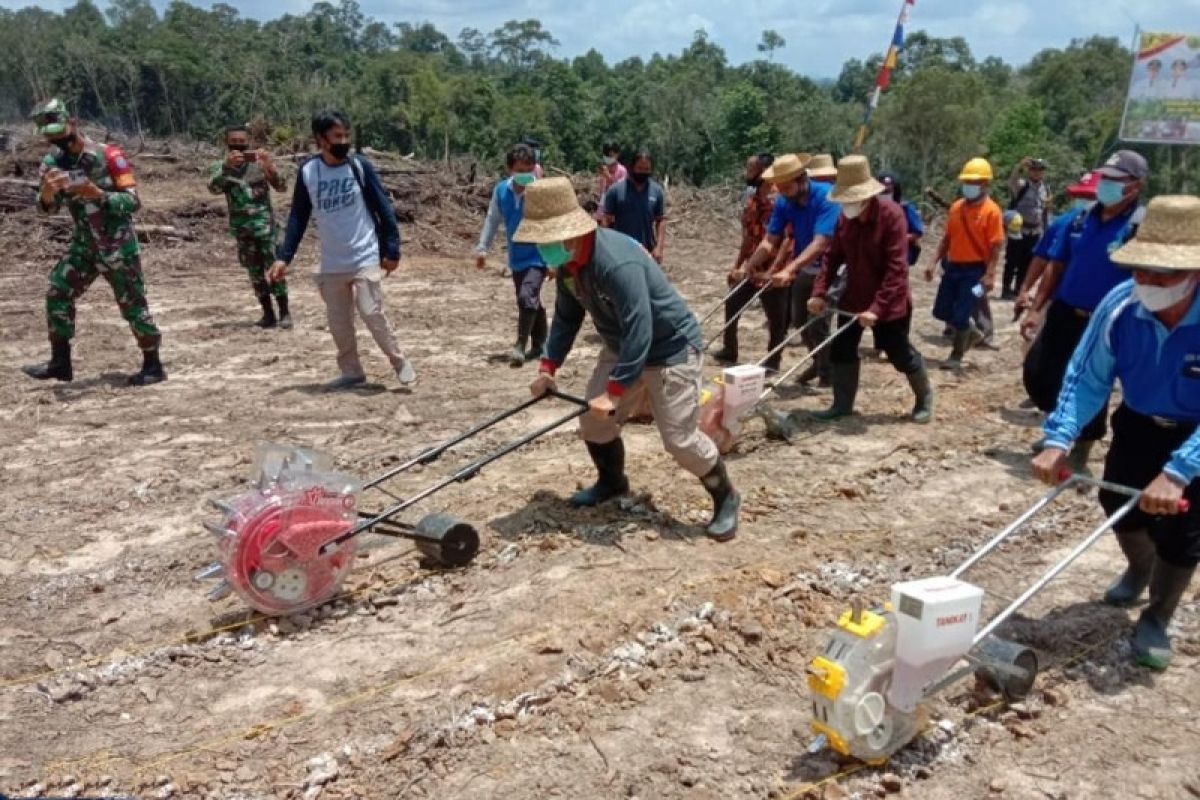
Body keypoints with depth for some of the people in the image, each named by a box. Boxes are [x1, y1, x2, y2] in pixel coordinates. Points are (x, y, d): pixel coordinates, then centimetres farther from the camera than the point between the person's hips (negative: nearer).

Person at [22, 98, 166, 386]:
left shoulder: (109, 156, -15)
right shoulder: (52, 163, 1)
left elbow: (133, 202, -18)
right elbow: (47, 208, -3)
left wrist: (98, 194, -33)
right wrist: (47, 191, -26)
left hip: (118, 246, -5)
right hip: (83, 245, 5)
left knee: (133, 306, -1)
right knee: (57, 294, 0)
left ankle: (153, 366, 11)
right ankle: (60, 362, 10)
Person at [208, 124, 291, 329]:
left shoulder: (260, 164, 0)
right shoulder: (220, 167, 2)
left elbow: (282, 187, -9)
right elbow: (213, 187, -18)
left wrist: (270, 166, -26)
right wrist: (227, 166, -34)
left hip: (265, 224, -2)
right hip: (241, 228, 2)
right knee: (255, 272, 6)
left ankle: (284, 312, -3)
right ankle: (268, 313, 14)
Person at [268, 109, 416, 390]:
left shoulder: (360, 166, -6)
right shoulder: (307, 172, 0)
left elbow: (384, 209, -3)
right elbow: (298, 218, 6)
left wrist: (392, 250, -9)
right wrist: (283, 257, -1)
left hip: (365, 259, -3)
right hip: (331, 265, 3)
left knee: (372, 314, -9)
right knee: (338, 322, 8)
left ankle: (400, 362, 9)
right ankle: (351, 372, 23)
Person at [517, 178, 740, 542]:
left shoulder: (617, 262, -36)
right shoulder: (568, 263, -6)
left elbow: (640, 330, -38)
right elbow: (567, 316, 7)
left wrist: (615, 391, -38)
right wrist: (548, 367, -1)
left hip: (670, 348, -8)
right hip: (621, 347, 9)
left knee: (680, 438, -9)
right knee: (594, 420, 6)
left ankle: (726, 499, 13)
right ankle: (612, 482, 33)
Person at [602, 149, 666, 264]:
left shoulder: (657, 191, 1)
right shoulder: (616, 190, -6)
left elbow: (661, 220, 3)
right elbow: (607, 220, -5)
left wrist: (659, 247, -7)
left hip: (646, 251, 3)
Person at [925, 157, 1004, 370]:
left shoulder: (991, 211, -12)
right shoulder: (956, 207, 7)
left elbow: (996, 247, -14)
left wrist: (989, 275, -21)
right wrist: (934, 263, 7)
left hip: (975, 270, -7)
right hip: (953, 267, 7)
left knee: (960, 315, -4)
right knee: (941, 311, 11)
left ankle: (956, 356, 15)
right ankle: (973, 334, 35)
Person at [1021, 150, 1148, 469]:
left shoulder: (1140, 227, -11)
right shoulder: (1081, 220, 4)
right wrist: (1036, 309, 7)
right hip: (1064, 314, 5)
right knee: (1036, 374, 8)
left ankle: (1078, 457, 23)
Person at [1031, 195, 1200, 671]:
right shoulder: (1120, 305, -26)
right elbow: (1087, 376, -20)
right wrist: (1059, 440, -32)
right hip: (1140, 422, 4)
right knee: (1118, 499, 11)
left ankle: (1156, 621, 17)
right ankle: (1139, 569, 45)